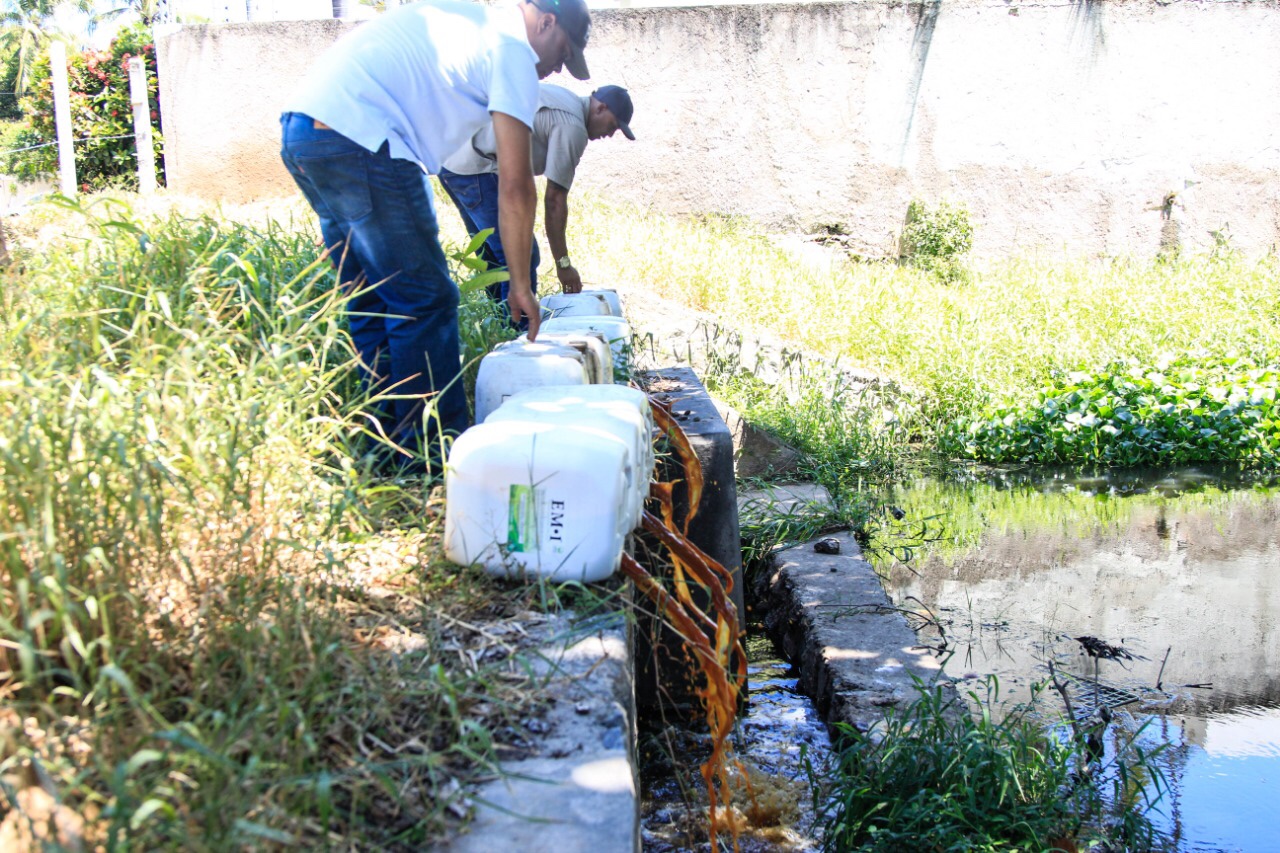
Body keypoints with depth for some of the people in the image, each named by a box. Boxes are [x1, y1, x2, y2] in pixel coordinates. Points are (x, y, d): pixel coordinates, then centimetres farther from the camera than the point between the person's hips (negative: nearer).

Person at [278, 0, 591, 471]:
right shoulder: (512, 49, 1)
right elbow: (515, 185, -3)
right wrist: (521, 284, 4)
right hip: (357, 137, -9)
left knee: (371, 303, 16)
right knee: (424, 303, -2)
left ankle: (389, 444, 24)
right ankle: (437, 456, 4)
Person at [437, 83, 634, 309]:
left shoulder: (562, 97, 19)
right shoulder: (572, 127, -11)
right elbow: (554, 199, -13)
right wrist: (563, 263, -8)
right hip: (477, 170, -11)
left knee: (493, 257, 18)